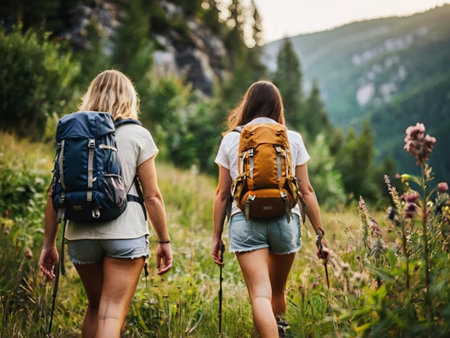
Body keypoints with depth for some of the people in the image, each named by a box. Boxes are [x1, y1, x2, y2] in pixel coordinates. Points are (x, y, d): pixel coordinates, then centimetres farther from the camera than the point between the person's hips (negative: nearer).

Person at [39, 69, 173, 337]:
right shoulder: (138, 135, 0)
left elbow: (55, 194, 5)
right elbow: (152, 196, -3)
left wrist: (49, 244, 11)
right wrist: (165, 241, 6)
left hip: (81, 235, 4)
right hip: (126, 234, -3)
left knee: (95, 307, 22)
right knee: (112, 314, -3)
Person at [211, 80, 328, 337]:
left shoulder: (231, 140, 9)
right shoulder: (293, 139, 9)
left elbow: (222, 194, 8)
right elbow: (306, 190, 6)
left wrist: (217, 235, 14)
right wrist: (320, 232, 11)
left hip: (245, 220, -1)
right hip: (285, 219, 2)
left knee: (260, 294, -8)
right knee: (278, 291, 20)